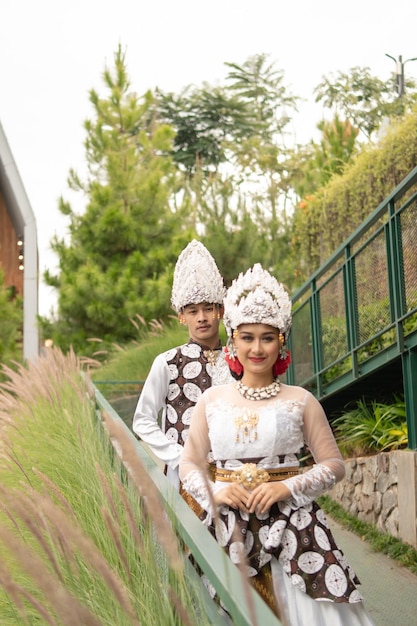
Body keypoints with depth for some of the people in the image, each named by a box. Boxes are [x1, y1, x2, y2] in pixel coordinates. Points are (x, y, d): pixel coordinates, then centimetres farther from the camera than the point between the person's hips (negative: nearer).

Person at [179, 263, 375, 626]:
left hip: (291, 524, -1)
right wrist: (216, 491, -8)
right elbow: (189, 464, 12)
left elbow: (334, 464, 5)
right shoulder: (212, 400, 8)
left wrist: (288, 488, -10)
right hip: (227, 523, 1)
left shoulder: (300, 401, 3)